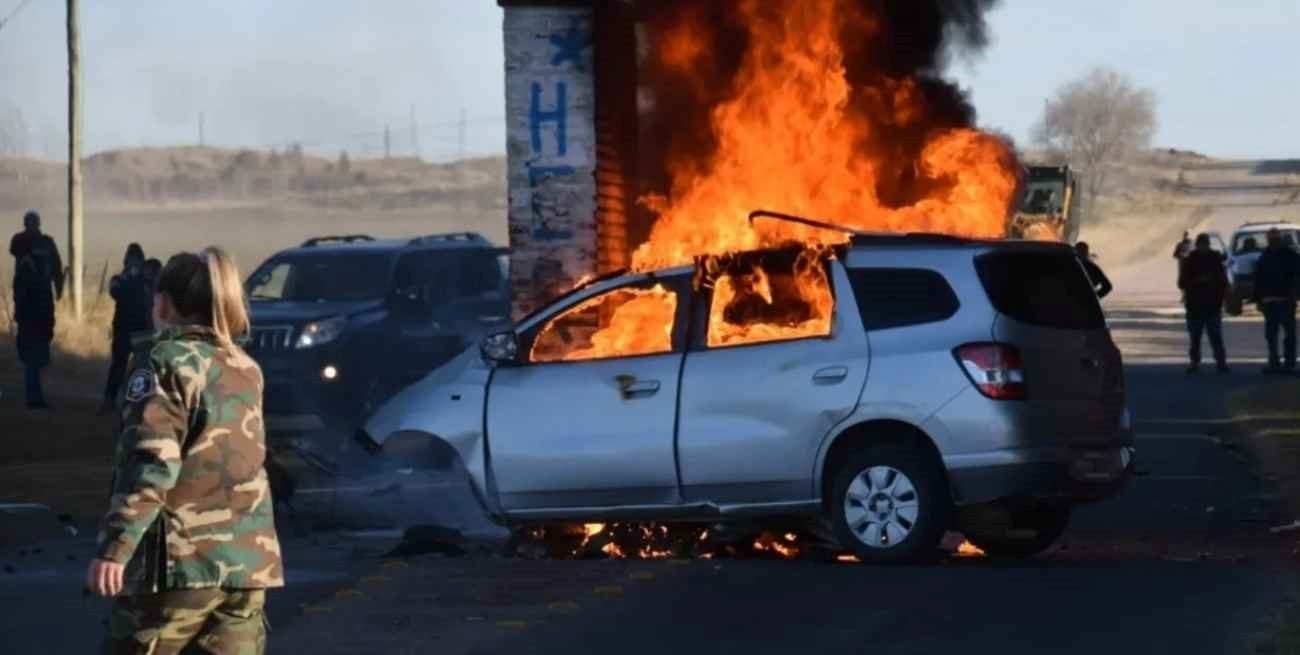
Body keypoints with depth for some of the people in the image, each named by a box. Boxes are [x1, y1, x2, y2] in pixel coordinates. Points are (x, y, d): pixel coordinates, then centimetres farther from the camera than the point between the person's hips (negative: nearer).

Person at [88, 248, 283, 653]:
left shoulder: (165, 359, -5)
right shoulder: (247, 368, 15)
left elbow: (152, 460, -17)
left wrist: (115, 547, -22)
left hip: (181, 557, -6)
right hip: (248, 559, 6)